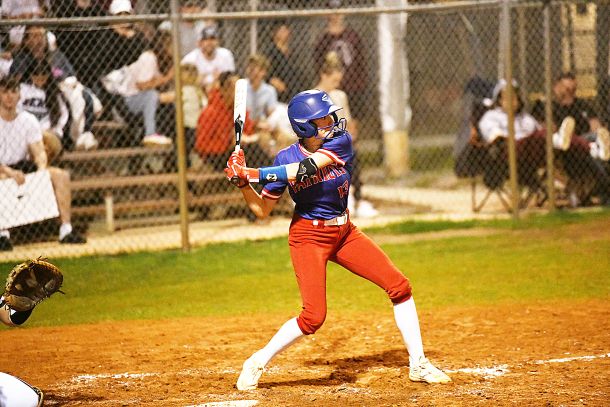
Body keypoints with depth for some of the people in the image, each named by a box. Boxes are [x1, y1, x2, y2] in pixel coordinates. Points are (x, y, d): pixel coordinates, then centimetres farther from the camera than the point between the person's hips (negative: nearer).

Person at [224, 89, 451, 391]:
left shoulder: (340, 141, -12)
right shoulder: (286, 159, -11)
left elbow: (306, 168, -29)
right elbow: (262, 210, -4)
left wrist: (255, 173, -31)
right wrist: (243, 182, -20)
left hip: (345, 233, 3)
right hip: (308, 237, -3)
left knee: (400, 287, -2)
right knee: (314, 317, -15)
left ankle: (418, 365, 10)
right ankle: (257, 363, 2)